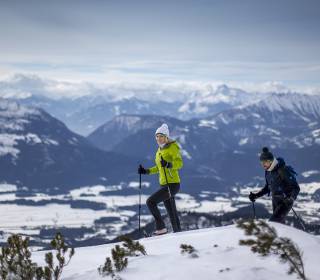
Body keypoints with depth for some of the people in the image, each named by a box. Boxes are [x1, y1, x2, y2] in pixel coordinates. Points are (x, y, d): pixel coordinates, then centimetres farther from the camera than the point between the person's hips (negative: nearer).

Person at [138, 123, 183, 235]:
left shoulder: (173, 147, -9)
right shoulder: (160, 150, 15)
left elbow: (179, 163, -24)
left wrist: (168, 164, -41)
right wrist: (146, 171, 18)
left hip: (172, 184, -9)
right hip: (164, 185, 9)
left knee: (151, 201, -16)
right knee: (172, 214, 10)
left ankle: (161, 228, -9)